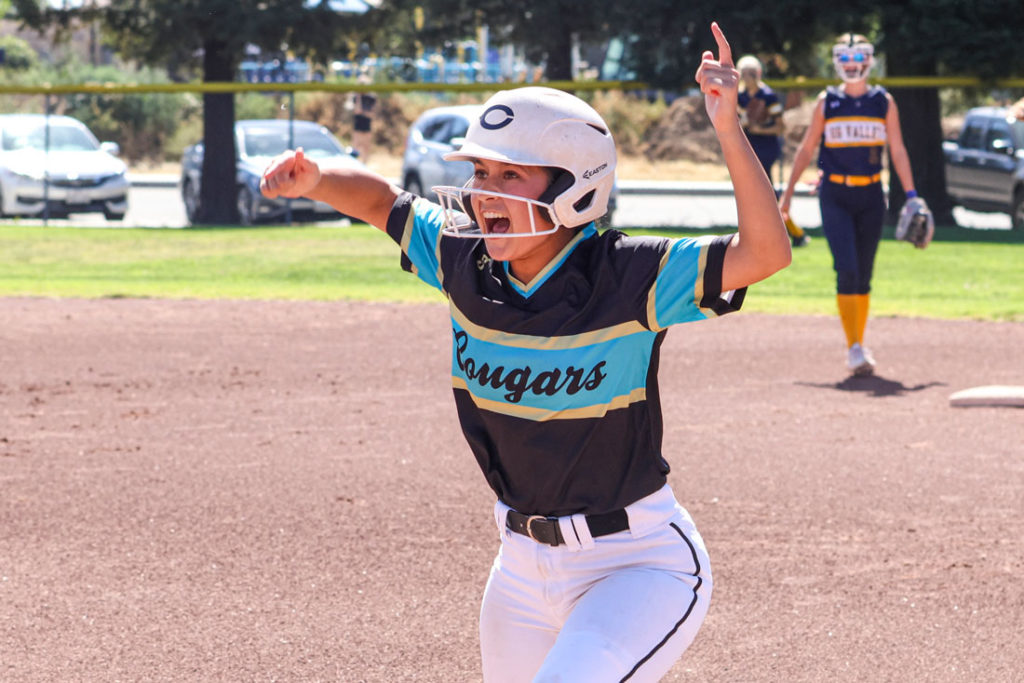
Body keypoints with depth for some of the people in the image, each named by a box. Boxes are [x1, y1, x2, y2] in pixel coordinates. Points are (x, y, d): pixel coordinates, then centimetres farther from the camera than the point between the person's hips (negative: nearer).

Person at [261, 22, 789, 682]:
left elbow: (766, 251, -31)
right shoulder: (466, 263, -5)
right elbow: (385, 199, 12)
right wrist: (315, 179, -7)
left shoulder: (627, 280, -21)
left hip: (641, 565, -7)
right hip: (526, 567, 7)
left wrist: (728, 128, -38)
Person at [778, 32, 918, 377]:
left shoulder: (884, 102, 5)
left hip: (871, 196, 2)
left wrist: (911, 195, 0)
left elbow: (898, 152, 7)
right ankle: (854, 348, -14)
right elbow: (806, 149, 9)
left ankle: (859, 347, 18)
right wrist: (787, 192, 7)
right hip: (834, 195, -2)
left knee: (864, 276, 6)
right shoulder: (827, 102, 3)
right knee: (847, 270, -15)